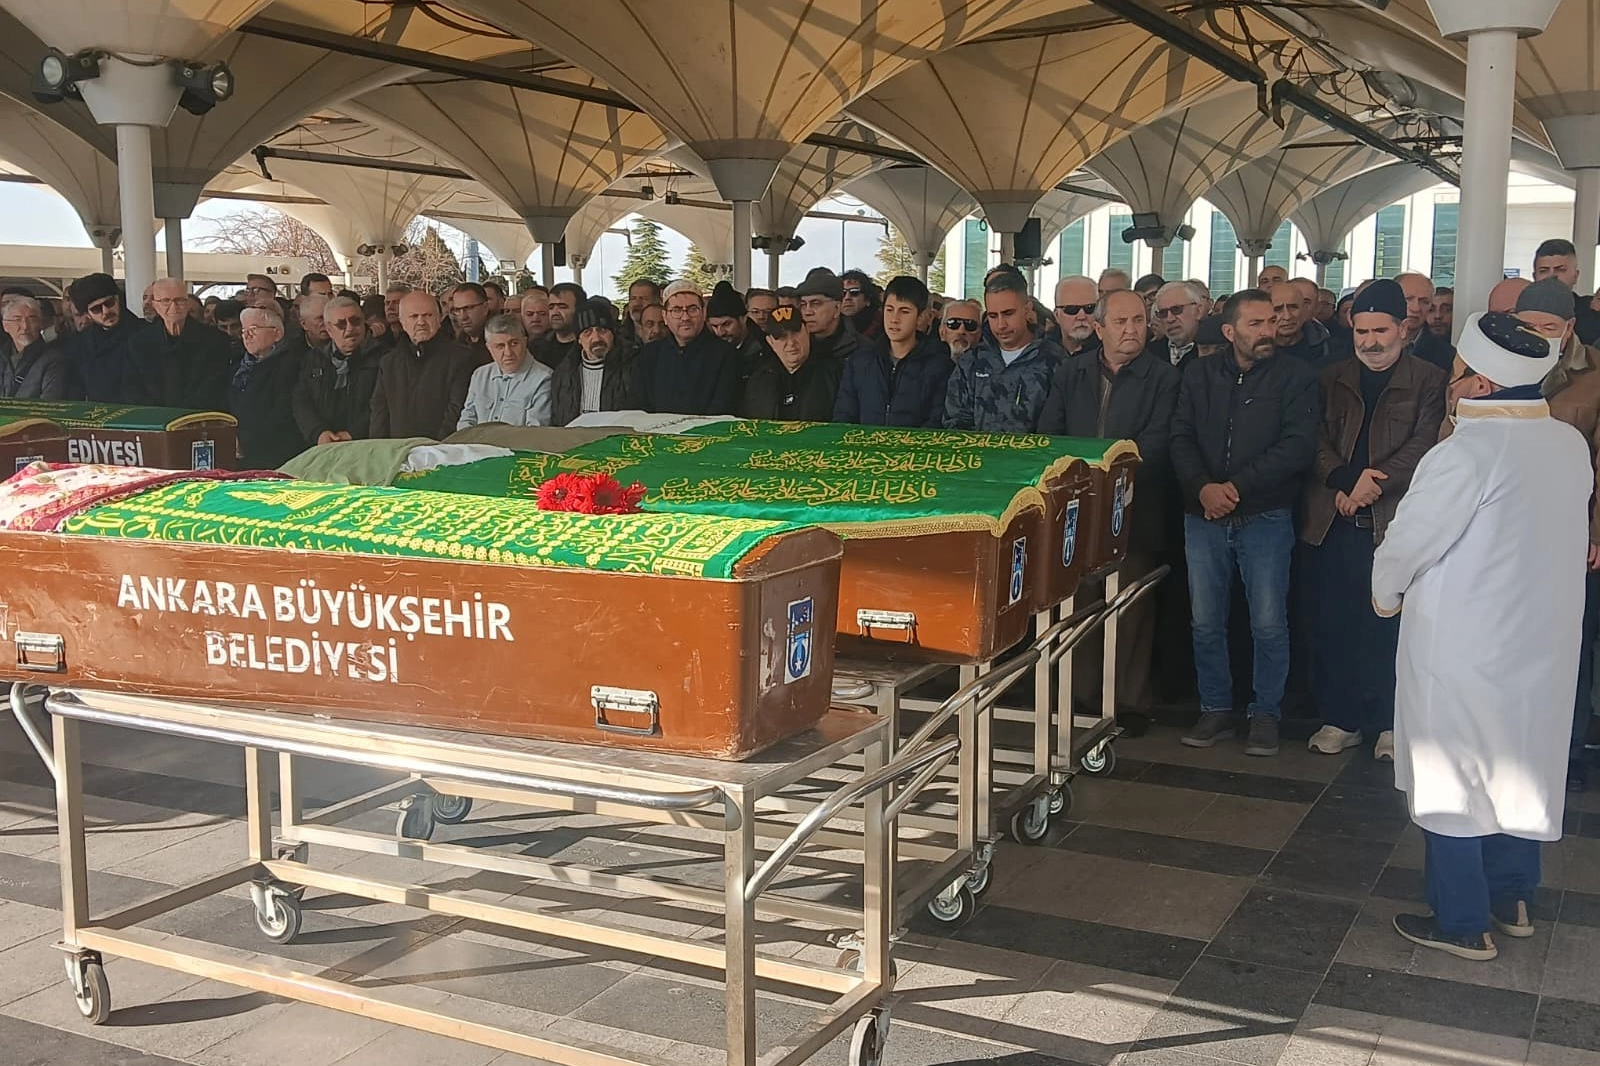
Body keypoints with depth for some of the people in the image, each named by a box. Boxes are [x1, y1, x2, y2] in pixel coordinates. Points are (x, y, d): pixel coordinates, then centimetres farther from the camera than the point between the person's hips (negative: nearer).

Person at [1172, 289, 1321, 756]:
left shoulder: (1295, 377, -1)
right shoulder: (1200, 375, 10)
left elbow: (1298, 447, -11)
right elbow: (1180, 438, 3)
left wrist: (1237, 486, -16)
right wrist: (1203, 487, -14)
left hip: (1265, 518, -3)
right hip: (1204, 516, 3)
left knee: (1269, 622, -1)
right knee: (1205, 622, 7)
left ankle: (1266, 714, 14)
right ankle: (1216, 709, 21)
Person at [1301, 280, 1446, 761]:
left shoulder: (1430, 382, 3)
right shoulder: (1333, 379, 14)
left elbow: (1423, 448, -8)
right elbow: (1318, 442, 5)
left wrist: (1373, 483, -19)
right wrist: (1343, 481, -13)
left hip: (1395, 523, -3)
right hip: (1334, 523, 3)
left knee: (1389, 627, 1)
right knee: (1332, 625, 5)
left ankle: (1389, 723, 13)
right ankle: (1340, 719, 16)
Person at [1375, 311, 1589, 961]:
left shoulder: (1466, 453, -24)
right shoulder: (1571, 446, -2)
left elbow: (1406, 544, -17)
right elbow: (1547, 536, 9)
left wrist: (1387, 595, 4)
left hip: (1460, 645, -7)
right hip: (1542, 639, 7)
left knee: (1449, 782, 7)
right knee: (1517, 766, 20)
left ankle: (1462, 924, 17)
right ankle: (1511, 899, 34)